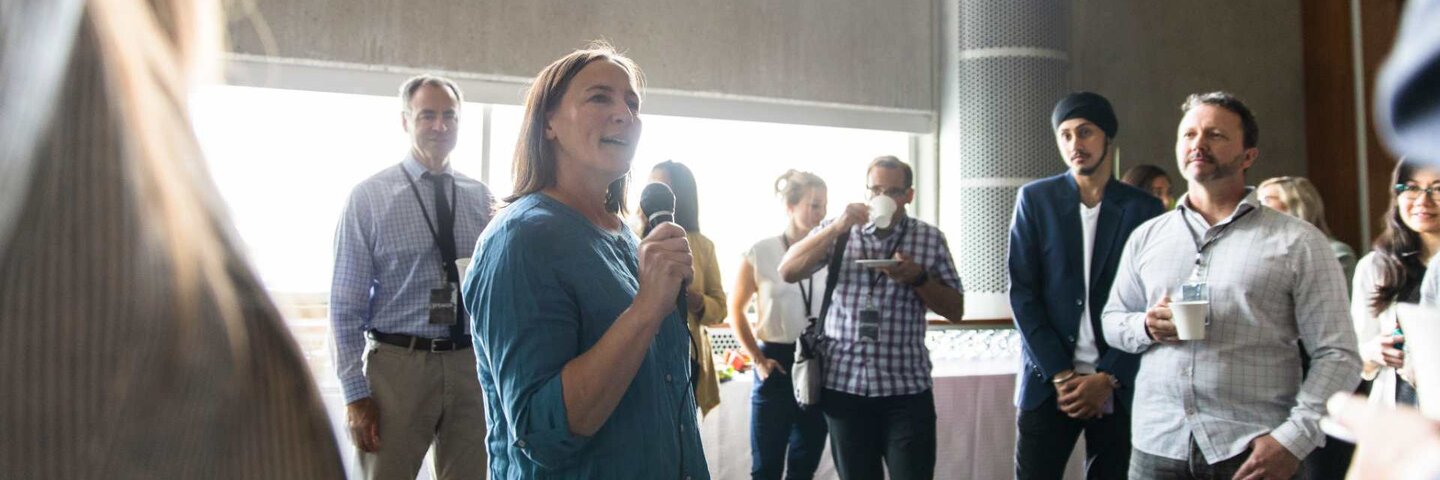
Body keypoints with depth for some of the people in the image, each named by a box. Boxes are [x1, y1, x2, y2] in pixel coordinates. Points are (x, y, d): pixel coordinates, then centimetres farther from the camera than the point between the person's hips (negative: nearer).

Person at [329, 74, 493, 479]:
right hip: (398, 365, -3)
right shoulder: (370, 197, -3)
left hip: (472, 365, 3)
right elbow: (346, 305, -3)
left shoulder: (481, 198, 6)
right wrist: (355, 393, -8)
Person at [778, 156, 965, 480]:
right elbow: (788, 272, -6)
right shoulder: (838, 231, 7)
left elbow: (955, 310, 5)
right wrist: (836, 228, -15)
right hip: (844, 385, 1)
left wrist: (917, 277, -13)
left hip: (906, 388, -1)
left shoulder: (930, 238, 5)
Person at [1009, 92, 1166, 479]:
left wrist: (1108, 377, -8)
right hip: (1048, 382, 0)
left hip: (1120, 386, 1)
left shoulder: (1145, 209, 4)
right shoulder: (1035, 199, 3)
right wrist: (1061, 375, -8)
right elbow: (1022, 293, -2)